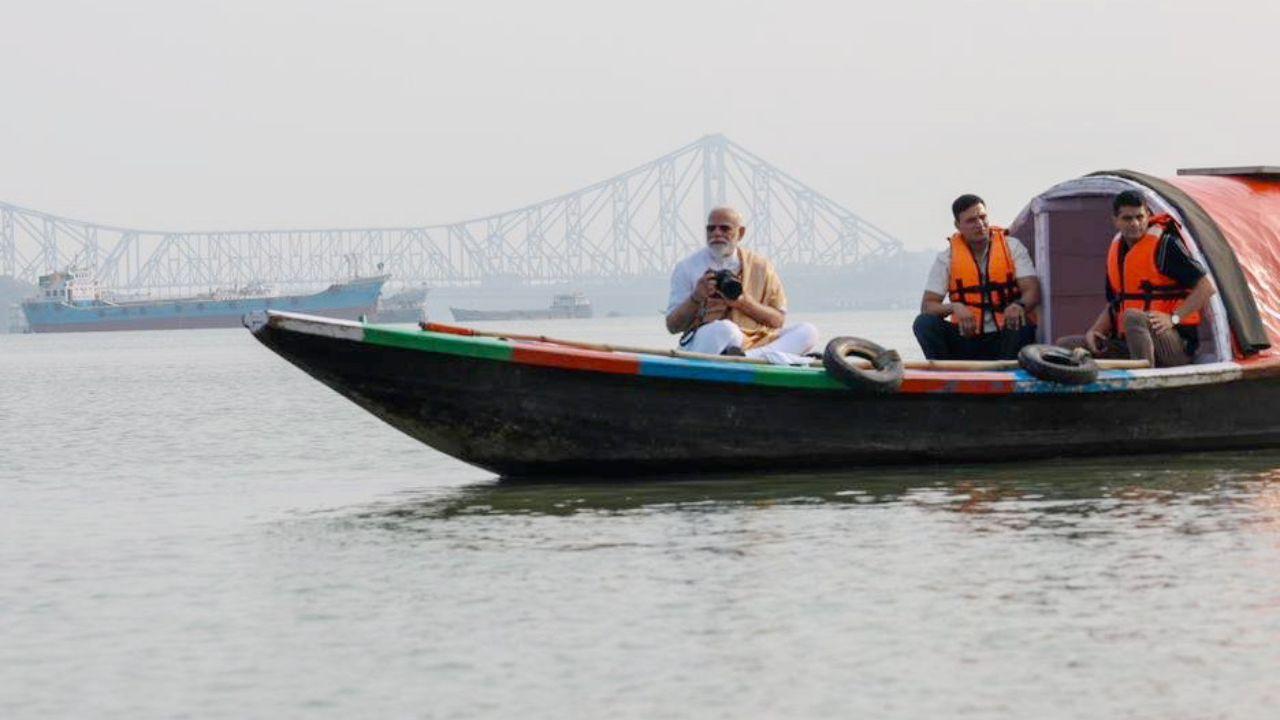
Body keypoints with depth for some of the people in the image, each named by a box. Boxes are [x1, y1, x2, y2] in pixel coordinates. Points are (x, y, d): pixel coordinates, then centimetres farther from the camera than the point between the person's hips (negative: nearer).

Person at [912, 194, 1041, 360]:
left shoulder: (1012, 247, 4)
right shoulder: (947, 257, 4)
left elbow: (1032, 291, -7)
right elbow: (927, 306, -1)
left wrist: (1019, 305, -32)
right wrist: (954, 307, -24)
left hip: (1005, 338, -1)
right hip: (966, 339, 2)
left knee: (1022, 327, -35)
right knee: (924, 323, -22)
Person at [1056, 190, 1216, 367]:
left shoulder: (1164, 245, -10)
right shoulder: (1117, 249, 12)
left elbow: (1207, 288, -13)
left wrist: (1173, 319, -20)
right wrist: (1094, 331, 2)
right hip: (1127, 346, 8)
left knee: (1132, 317, -39)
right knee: (1065, 345, 1)